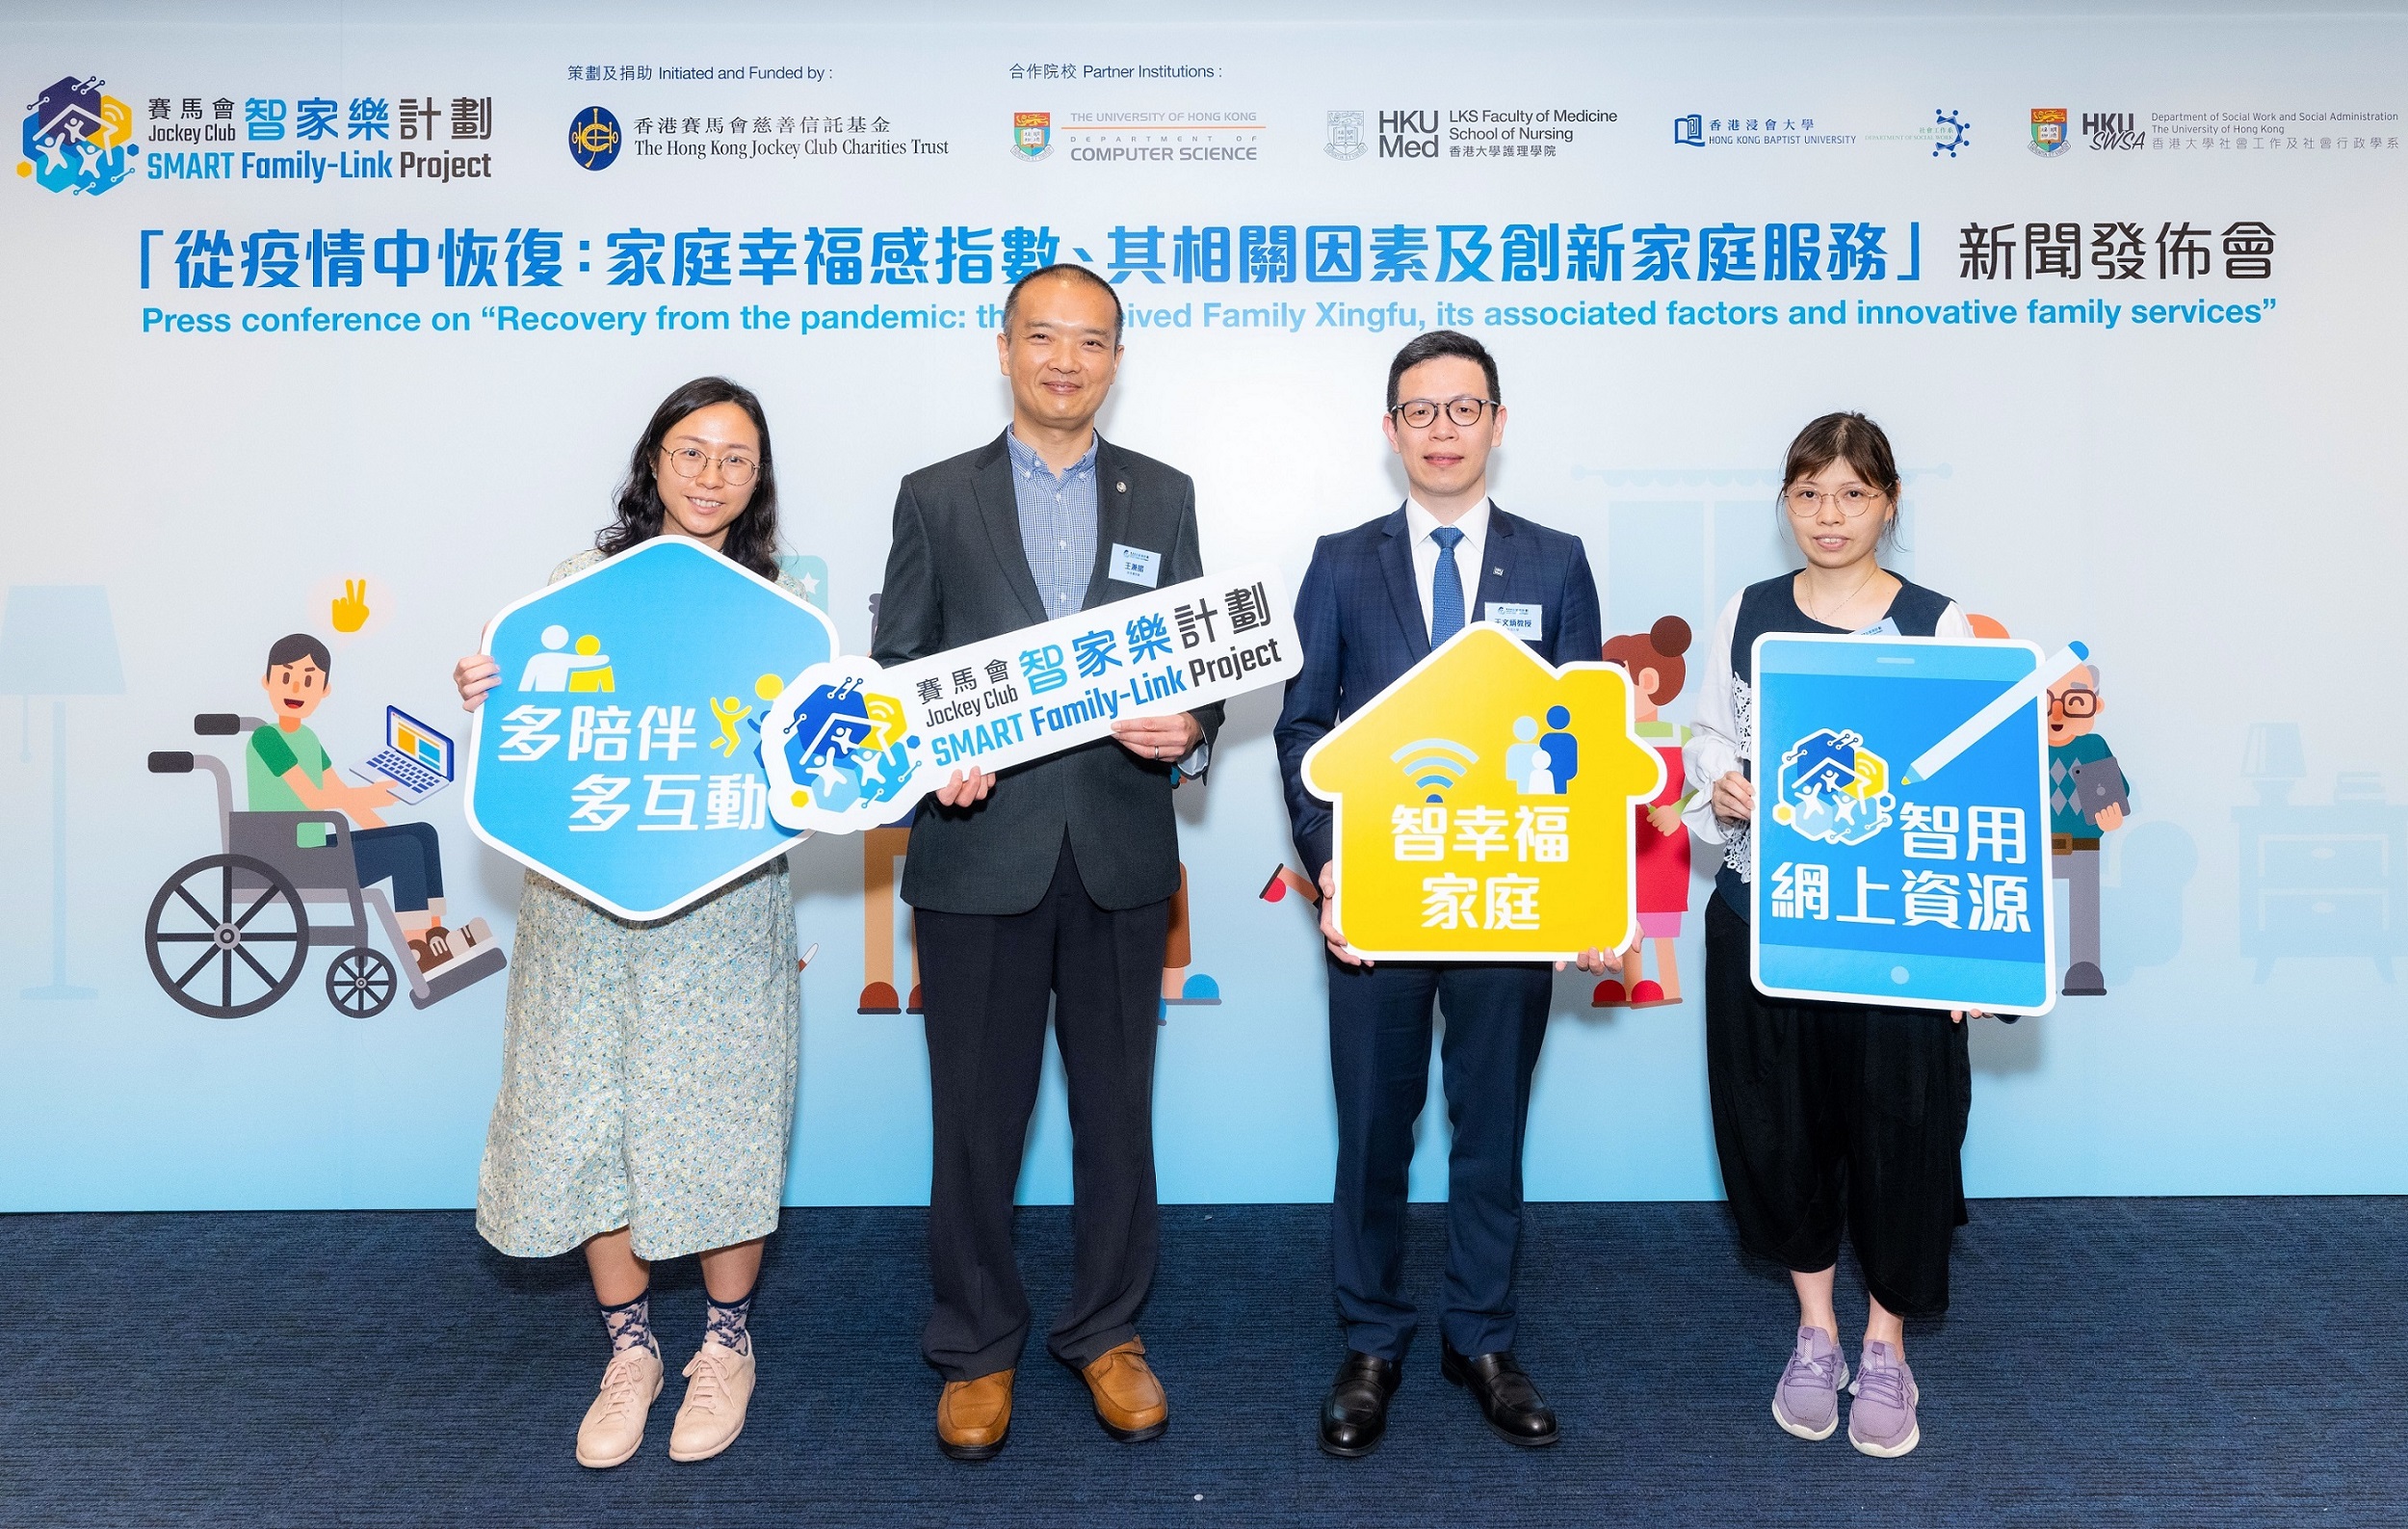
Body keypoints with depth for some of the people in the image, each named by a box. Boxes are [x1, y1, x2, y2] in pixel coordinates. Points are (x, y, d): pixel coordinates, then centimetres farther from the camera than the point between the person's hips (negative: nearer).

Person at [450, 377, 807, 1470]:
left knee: (716, 1115, 5)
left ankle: (726, 1344, 27)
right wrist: (483, 700, -11)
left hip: (723, 901, -1)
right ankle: (629, 1348, 27)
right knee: (591, 1116, 7)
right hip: (585, 894, 2)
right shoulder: (580, 581, 6)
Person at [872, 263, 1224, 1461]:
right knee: (976, 1116, 9)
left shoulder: (1164, 496, 9)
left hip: (1121, 853, 1)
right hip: (979, 851, -1)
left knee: (1117, 1105, 12)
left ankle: (1107, 1331, 31)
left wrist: (1187, 726, -14)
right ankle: (976, 1348, 27)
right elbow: (895, 670, 4)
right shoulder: (936, 498, 5)